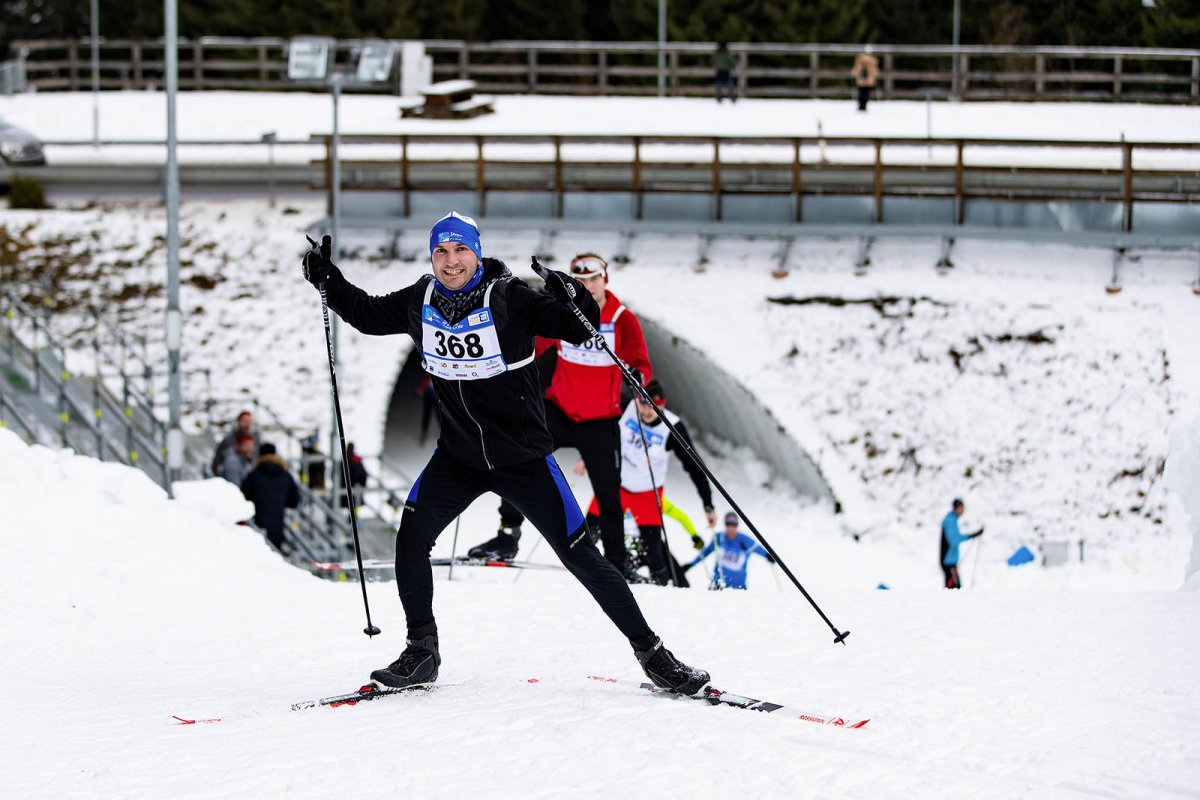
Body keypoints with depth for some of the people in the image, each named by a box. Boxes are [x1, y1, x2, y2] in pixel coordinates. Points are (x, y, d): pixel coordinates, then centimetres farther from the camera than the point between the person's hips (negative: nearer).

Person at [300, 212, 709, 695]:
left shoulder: (507, 299, -17)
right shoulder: (420, 303, -3)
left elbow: (582, 329, -19)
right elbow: (369, 316, 16)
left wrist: (572, 298, -38)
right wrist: (328, 281, 4)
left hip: (522, 456, -4)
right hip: (458, 457, 4)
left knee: (581, 557, -3)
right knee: (412, 537, -14)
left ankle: (650, 652, 8)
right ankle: (421, 654, 1)